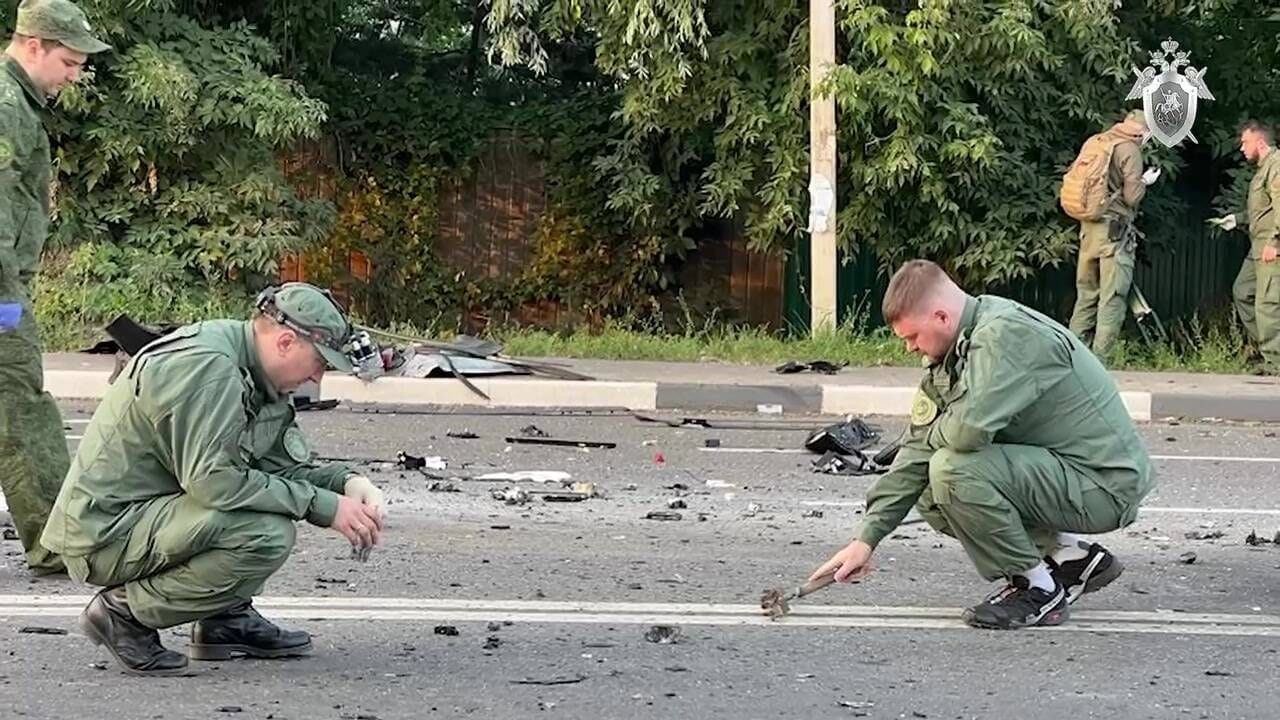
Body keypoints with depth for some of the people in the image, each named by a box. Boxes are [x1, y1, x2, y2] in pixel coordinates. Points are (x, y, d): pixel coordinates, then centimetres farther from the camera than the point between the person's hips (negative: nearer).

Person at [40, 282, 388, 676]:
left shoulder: (255, 372, 10)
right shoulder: (206, 367, -21)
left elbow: (286, 466, 14)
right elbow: (214, 482, -27)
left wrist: (348, 482, -5)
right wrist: (325, 506, -22)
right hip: (105, 532, -10)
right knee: (268, 534, -26)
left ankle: (225, 617, 10)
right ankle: (126, 611, -10)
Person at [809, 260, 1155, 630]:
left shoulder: (1008, 335, -23)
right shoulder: (955, 353, 7)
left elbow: (970, 429, -35)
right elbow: (919, 447, 7)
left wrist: (934, 434, -9)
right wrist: (867, 538, 4)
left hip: (1107, 485, -10)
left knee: (954, 469, -24)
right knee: (931, 498, 10)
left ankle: (1039, 589, -7)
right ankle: (1071, 557, 13)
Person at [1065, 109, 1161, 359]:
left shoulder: (1093, 142, 11)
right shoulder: (1130, 150, -9)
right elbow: (1131, 196, -12)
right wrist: (1145, 181, 6)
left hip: (1088, 226, 7)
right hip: (1114, 230, -7)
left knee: (1086, 293, 14)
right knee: (1112, 298, -4)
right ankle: (1100, 358, -7)